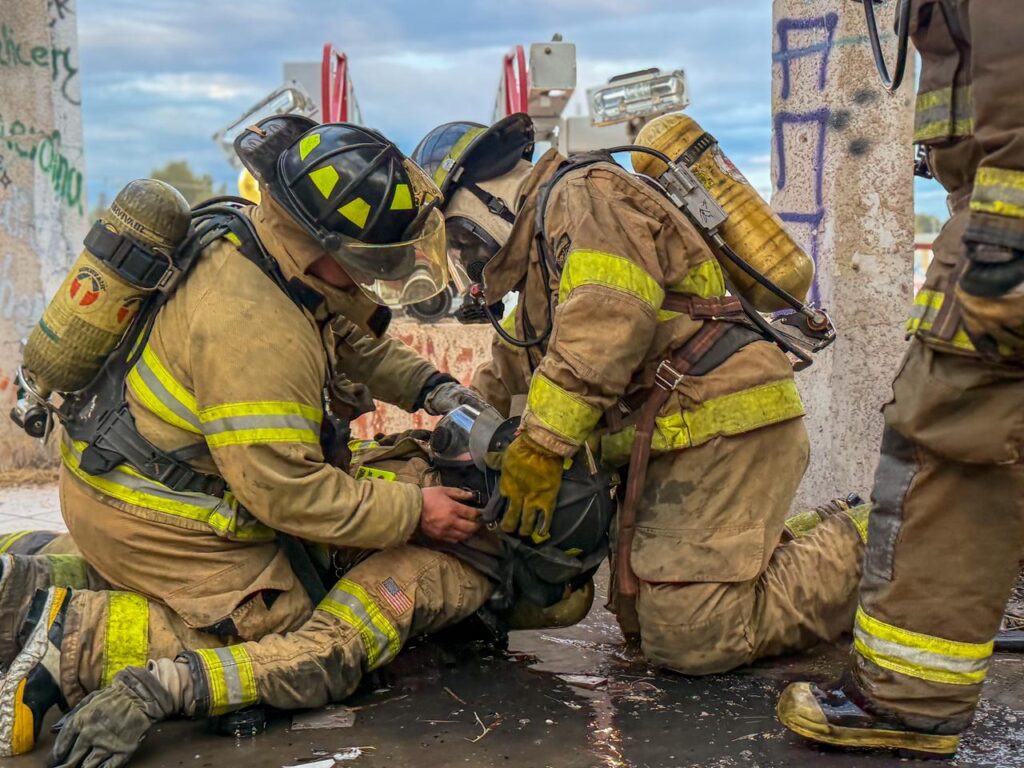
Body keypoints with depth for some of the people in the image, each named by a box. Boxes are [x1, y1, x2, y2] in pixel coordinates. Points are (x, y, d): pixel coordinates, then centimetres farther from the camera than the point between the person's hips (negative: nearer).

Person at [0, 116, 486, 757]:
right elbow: (285, 492, -27)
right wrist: (412, 512, -19)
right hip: (148, 513, -10)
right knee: (279, 630, -4)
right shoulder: (255, 331, -32)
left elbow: (355, 339, 16)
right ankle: (72, 639, -11)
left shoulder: (264, 246, -1)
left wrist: (432, 387, 2)